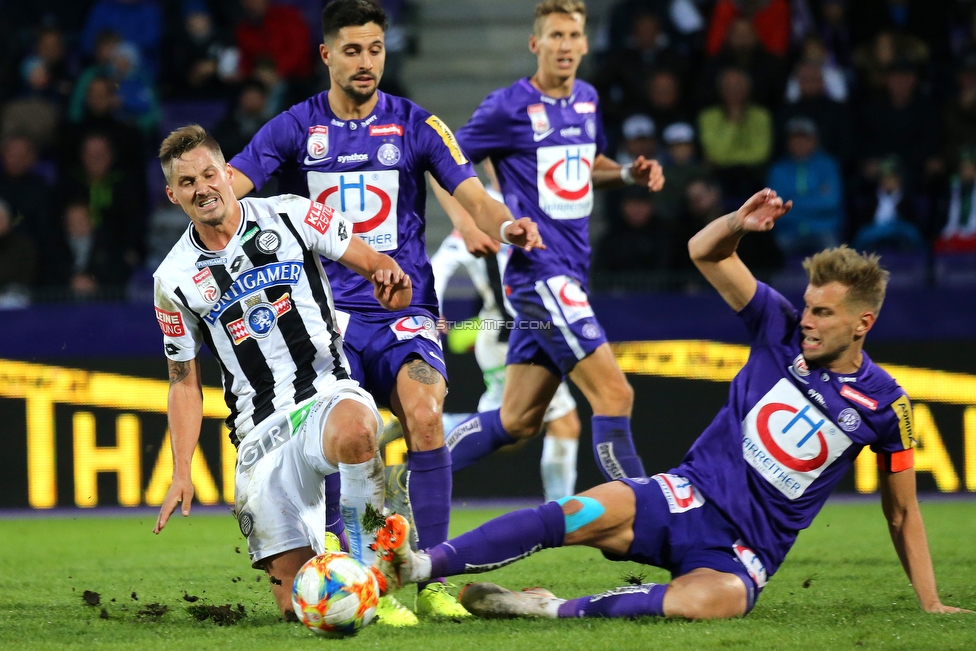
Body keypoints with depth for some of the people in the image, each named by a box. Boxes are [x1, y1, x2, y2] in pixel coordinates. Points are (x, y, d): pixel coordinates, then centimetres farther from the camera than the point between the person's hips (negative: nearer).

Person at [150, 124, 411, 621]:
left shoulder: (291, 216, 2)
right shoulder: (174, 281, 6)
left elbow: (372, 262, 4)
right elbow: (185, 383, 14)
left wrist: (390, 276, -21)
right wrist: (181, 474, 5)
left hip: (328, 395, -2)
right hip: (261, 430, 2)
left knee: (354, 429, -43)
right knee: (297, 605, -8)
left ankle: (371, 564, -22)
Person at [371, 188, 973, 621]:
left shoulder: (883, 404, 1)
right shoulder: (783, 332, 5)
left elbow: (902, 511, 10)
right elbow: (704, 253, 3)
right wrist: (739, 224, -18)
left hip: (747, 549, -2)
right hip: (690, 498, 2)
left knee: (715, 599, -40)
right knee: (585, 514, -28)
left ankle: (555, 609, -35)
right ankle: (421, 567, -37)